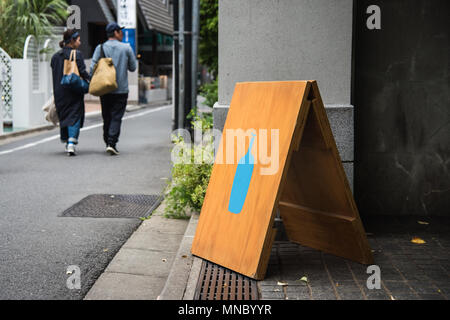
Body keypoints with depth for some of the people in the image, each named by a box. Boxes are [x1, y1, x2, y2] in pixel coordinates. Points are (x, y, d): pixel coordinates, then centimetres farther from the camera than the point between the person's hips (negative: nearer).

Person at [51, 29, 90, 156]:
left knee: (63, 116, 17)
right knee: (75, 116, -1)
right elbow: (83, 72, -16)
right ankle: (71, 142, -17)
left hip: (59, 93, 5)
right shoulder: (77, 54, -9)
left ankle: (66, 142, 24)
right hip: (74, 93, -5)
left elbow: (54, 75, 12)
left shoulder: (55, 56, 9)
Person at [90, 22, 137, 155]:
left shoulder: (100, 48, 1)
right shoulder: (126, 48, -2)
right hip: (121, 89, -2)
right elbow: (133, 67, 4)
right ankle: (112, 143, -14)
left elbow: (93, 67, -5)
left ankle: (107, 142, 20)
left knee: (107, 117, 14)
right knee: (116, 117, -2)